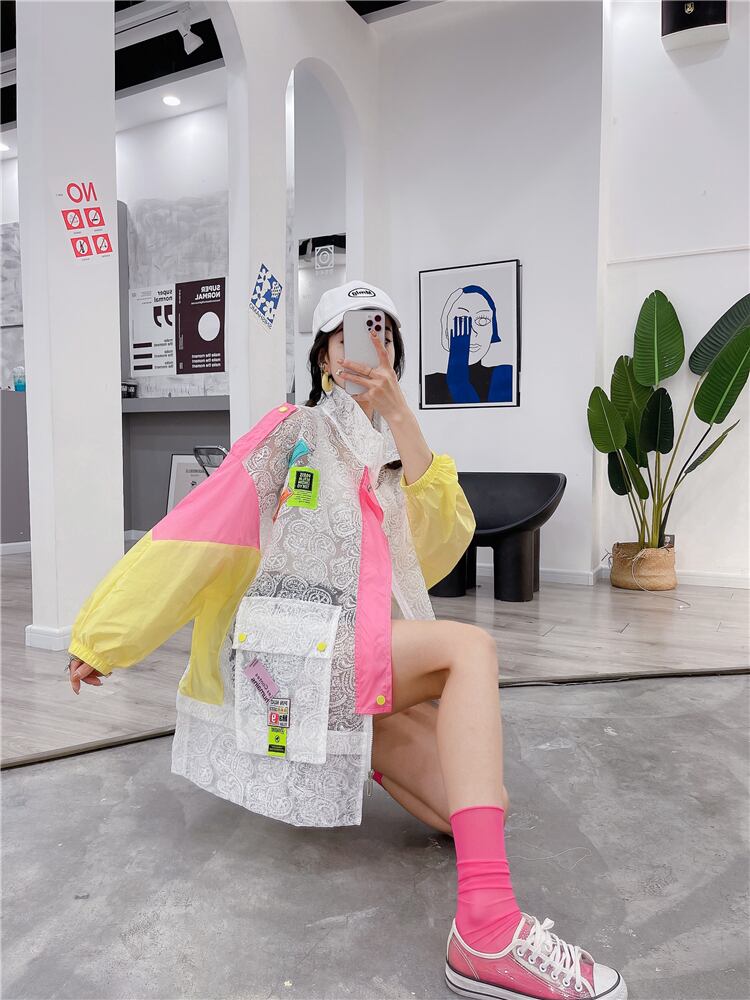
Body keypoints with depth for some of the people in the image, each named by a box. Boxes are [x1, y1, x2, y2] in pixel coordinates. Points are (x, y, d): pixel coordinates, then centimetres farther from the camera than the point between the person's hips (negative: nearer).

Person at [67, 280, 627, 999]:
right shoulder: (291, 432, 3)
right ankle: (487, 928, -34)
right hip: (286, 652, -6)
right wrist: (103, 637, -2)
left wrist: (397, 413, -9)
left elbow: (442, 536, -1)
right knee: (471, 647, -27)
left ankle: (346, 742, 15)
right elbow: (195, 534, -2)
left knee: (477, 805, -11)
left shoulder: (393, 456, 20)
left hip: (365, 658, 6)